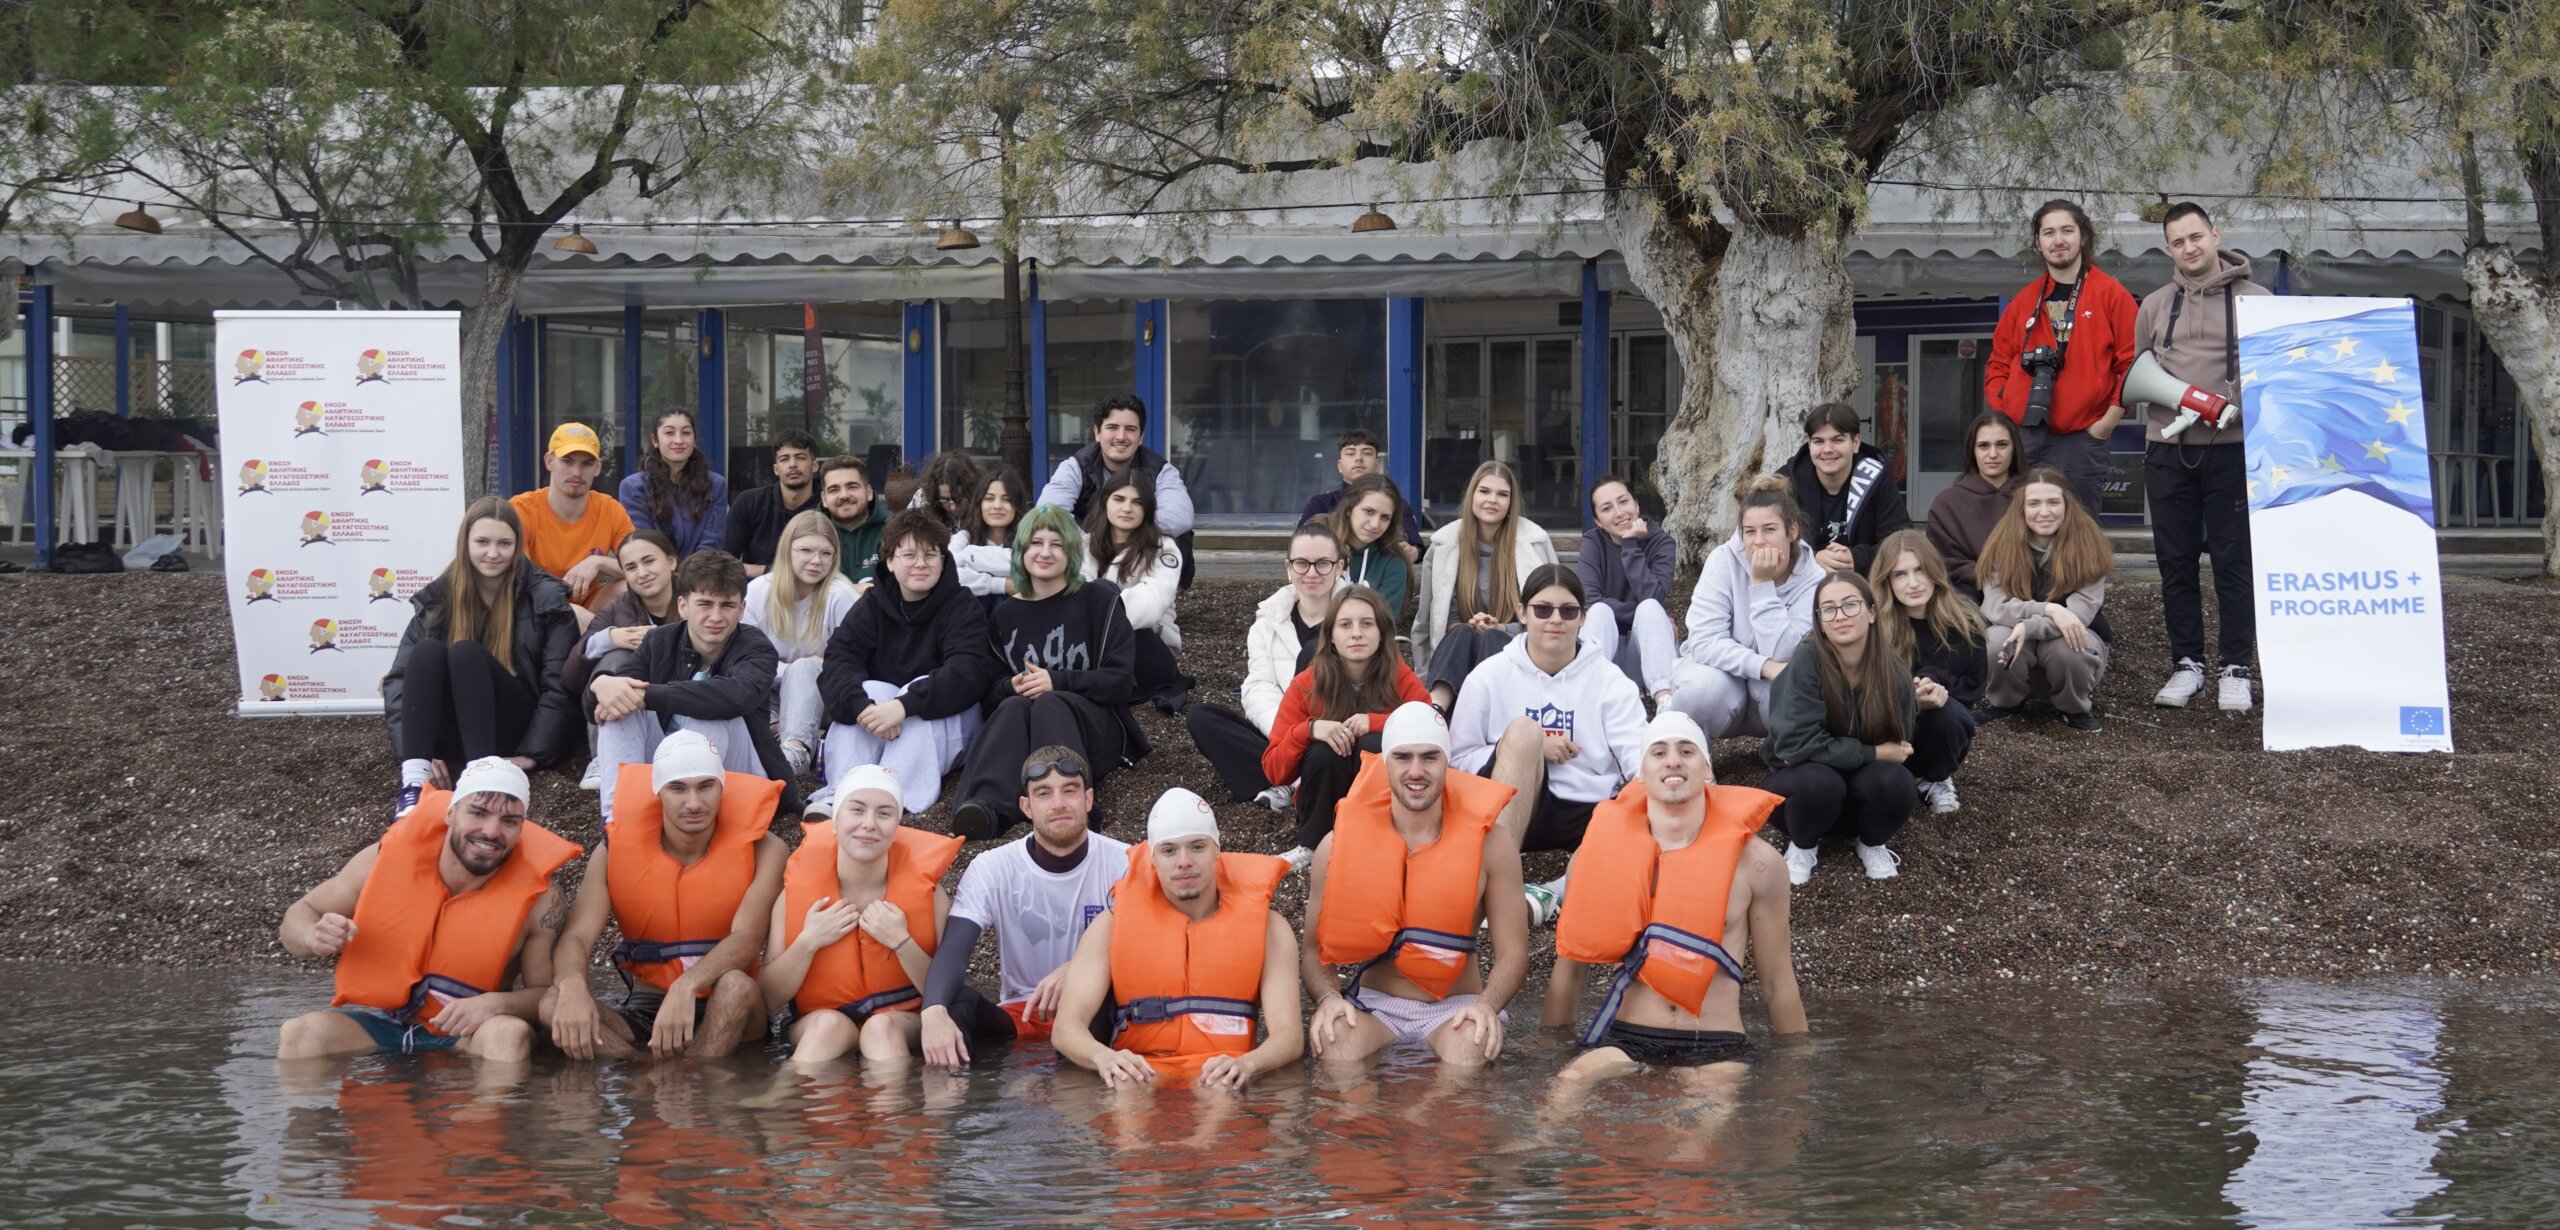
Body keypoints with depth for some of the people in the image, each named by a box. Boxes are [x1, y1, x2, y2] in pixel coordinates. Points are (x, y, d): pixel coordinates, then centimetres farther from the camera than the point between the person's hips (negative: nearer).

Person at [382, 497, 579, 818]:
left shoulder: (545, 598, -3)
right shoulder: (437, 598, 4)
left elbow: (558, 686, -9)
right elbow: (399, 679, -5)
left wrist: (530, 756, -19)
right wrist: (415, 752, -20)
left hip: (516, 731, -2)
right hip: (458, 736, 2)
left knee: (466, 654, -28)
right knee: (427, 652, -25)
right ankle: (413, 781, -41)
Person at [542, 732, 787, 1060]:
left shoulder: (760, 849, -6)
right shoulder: (616, 850, 0)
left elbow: (748, 936, -21)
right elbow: (576, 936, -11)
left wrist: (687, 987, -42)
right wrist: (573, 985, -37)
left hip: (726, 1013, -2)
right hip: (642, 1013, 2)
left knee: (735, 985, -36)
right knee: (554, 1005, -27)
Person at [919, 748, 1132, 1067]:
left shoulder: (1125, 863, -3)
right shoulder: (991, 869, -3)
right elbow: (953, 950, -16)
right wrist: (934, 1012, -39)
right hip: (1020, 1016, 0)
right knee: (952, 1014, -32)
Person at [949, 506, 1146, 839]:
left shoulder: (1099, 600, 4)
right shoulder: (1005, 616, 15)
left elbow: (1121, 681, -4)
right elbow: (989, 694, 14)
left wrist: (1057, 681, -16)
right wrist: (1012, 687, -10)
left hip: (1096, 728, -2)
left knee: (1048, 704, -35)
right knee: (1014, 706, -33)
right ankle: (989, 806, -60)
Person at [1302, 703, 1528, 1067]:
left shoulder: (1491, 844, -2)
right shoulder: (1338, 846, -1)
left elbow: (1512, 952, -1)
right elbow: (1314, 950, 3)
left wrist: (1487, 1004, -21)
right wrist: (1328, 997, -19)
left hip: (1455, 1006, 0)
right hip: (1372, 1005, 0)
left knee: (1470, 1050, -35)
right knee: (1334, 1038, -34)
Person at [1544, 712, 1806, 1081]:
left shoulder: (1754, 863, 3)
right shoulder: (1598, 853, 5)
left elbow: (1778, 985, 12)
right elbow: (1570, 969, 16)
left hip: (1717, 1051, 0)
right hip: (1623, 1043, 0)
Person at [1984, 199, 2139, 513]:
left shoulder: (2112, 295, 3)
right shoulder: (2024, 300, 16)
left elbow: (2132, 363, -1)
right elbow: (1998, 364, 21)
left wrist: (2109, 421, -7)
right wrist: (2000, 414, 5)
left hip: (2079, 439, -4)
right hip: (2021, 437, 4)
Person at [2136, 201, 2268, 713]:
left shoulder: (2255, 300, 4)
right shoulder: (2154, 306, 14)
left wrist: (2239, 406, -12)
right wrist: (2166, 399, -1)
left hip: (2232, 449, -3)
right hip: (2167, 449, 3)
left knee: (2234, 561, -2)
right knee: (2176, 562, 6)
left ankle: (2235, 670, 3)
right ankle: (2187, 664, 14)